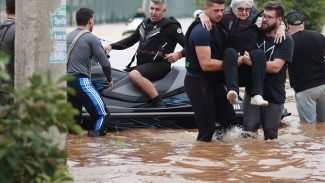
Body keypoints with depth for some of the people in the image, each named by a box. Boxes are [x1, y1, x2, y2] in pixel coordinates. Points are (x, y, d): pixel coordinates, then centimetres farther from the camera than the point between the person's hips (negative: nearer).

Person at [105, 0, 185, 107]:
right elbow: (130, 41, 27)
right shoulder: (144, 25, 18)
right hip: (142, 64, 9)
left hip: (159, 65, -9)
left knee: (134, 75, -34)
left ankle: (159, 105, -36)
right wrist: (112, 46, 13)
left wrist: (178, 55, -27)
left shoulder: (170, 26, -4)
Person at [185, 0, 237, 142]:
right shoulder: (201, 31, -18)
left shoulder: (217, 27, 11)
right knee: (207, 126, -7)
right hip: (198, 83, -9)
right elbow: (206, 64, -23)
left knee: (230, 122, 6)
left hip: (213, 81, 9)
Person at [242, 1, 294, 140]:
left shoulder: (286, 40, -8)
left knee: (270, 134, 5)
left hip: (274, 96, -3)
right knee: (249, 128, -12)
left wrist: (251, 62, -21)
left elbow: (275, 66, -19)